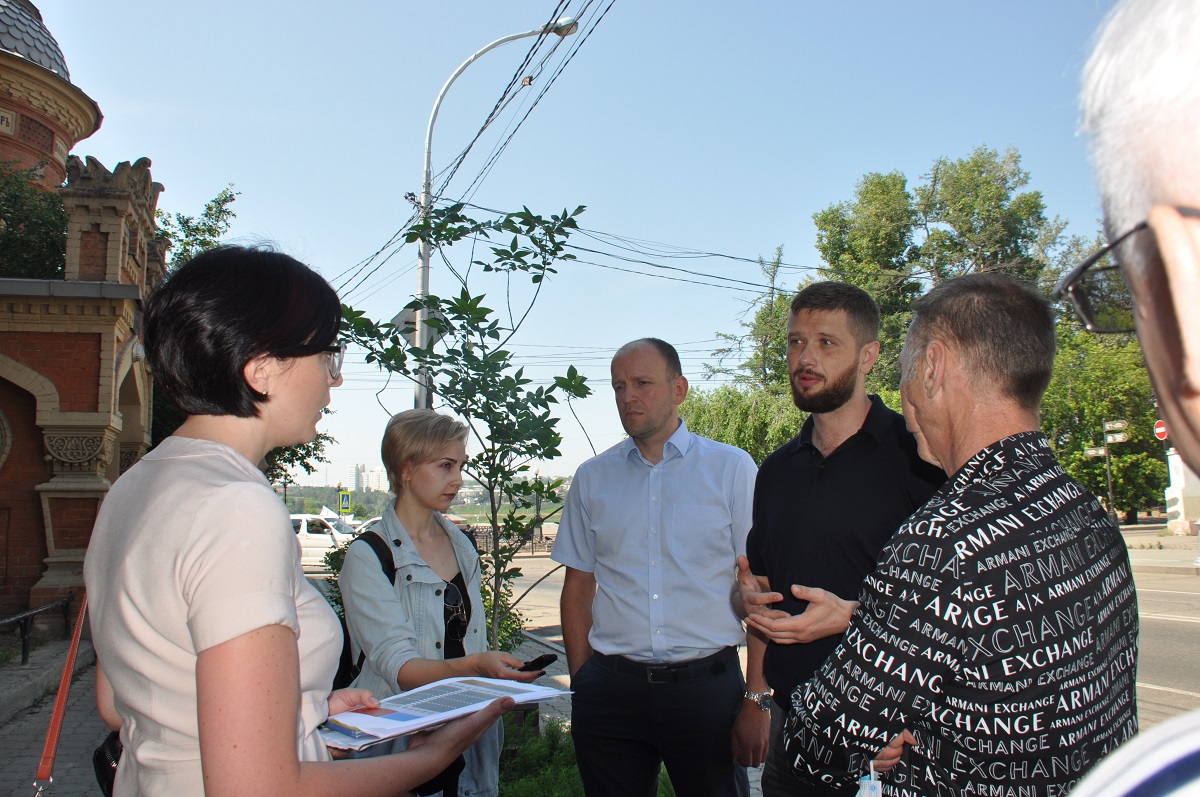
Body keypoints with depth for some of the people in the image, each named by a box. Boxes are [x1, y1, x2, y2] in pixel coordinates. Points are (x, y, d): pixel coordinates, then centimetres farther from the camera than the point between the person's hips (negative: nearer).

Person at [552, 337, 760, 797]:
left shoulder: (732, 469, -1)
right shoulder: (592, 478, 7)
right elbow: (578, 587, 11)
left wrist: (758, 698, -6)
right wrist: (581, 684, 5)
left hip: (706, 685, -2)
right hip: (610, 687, 2)